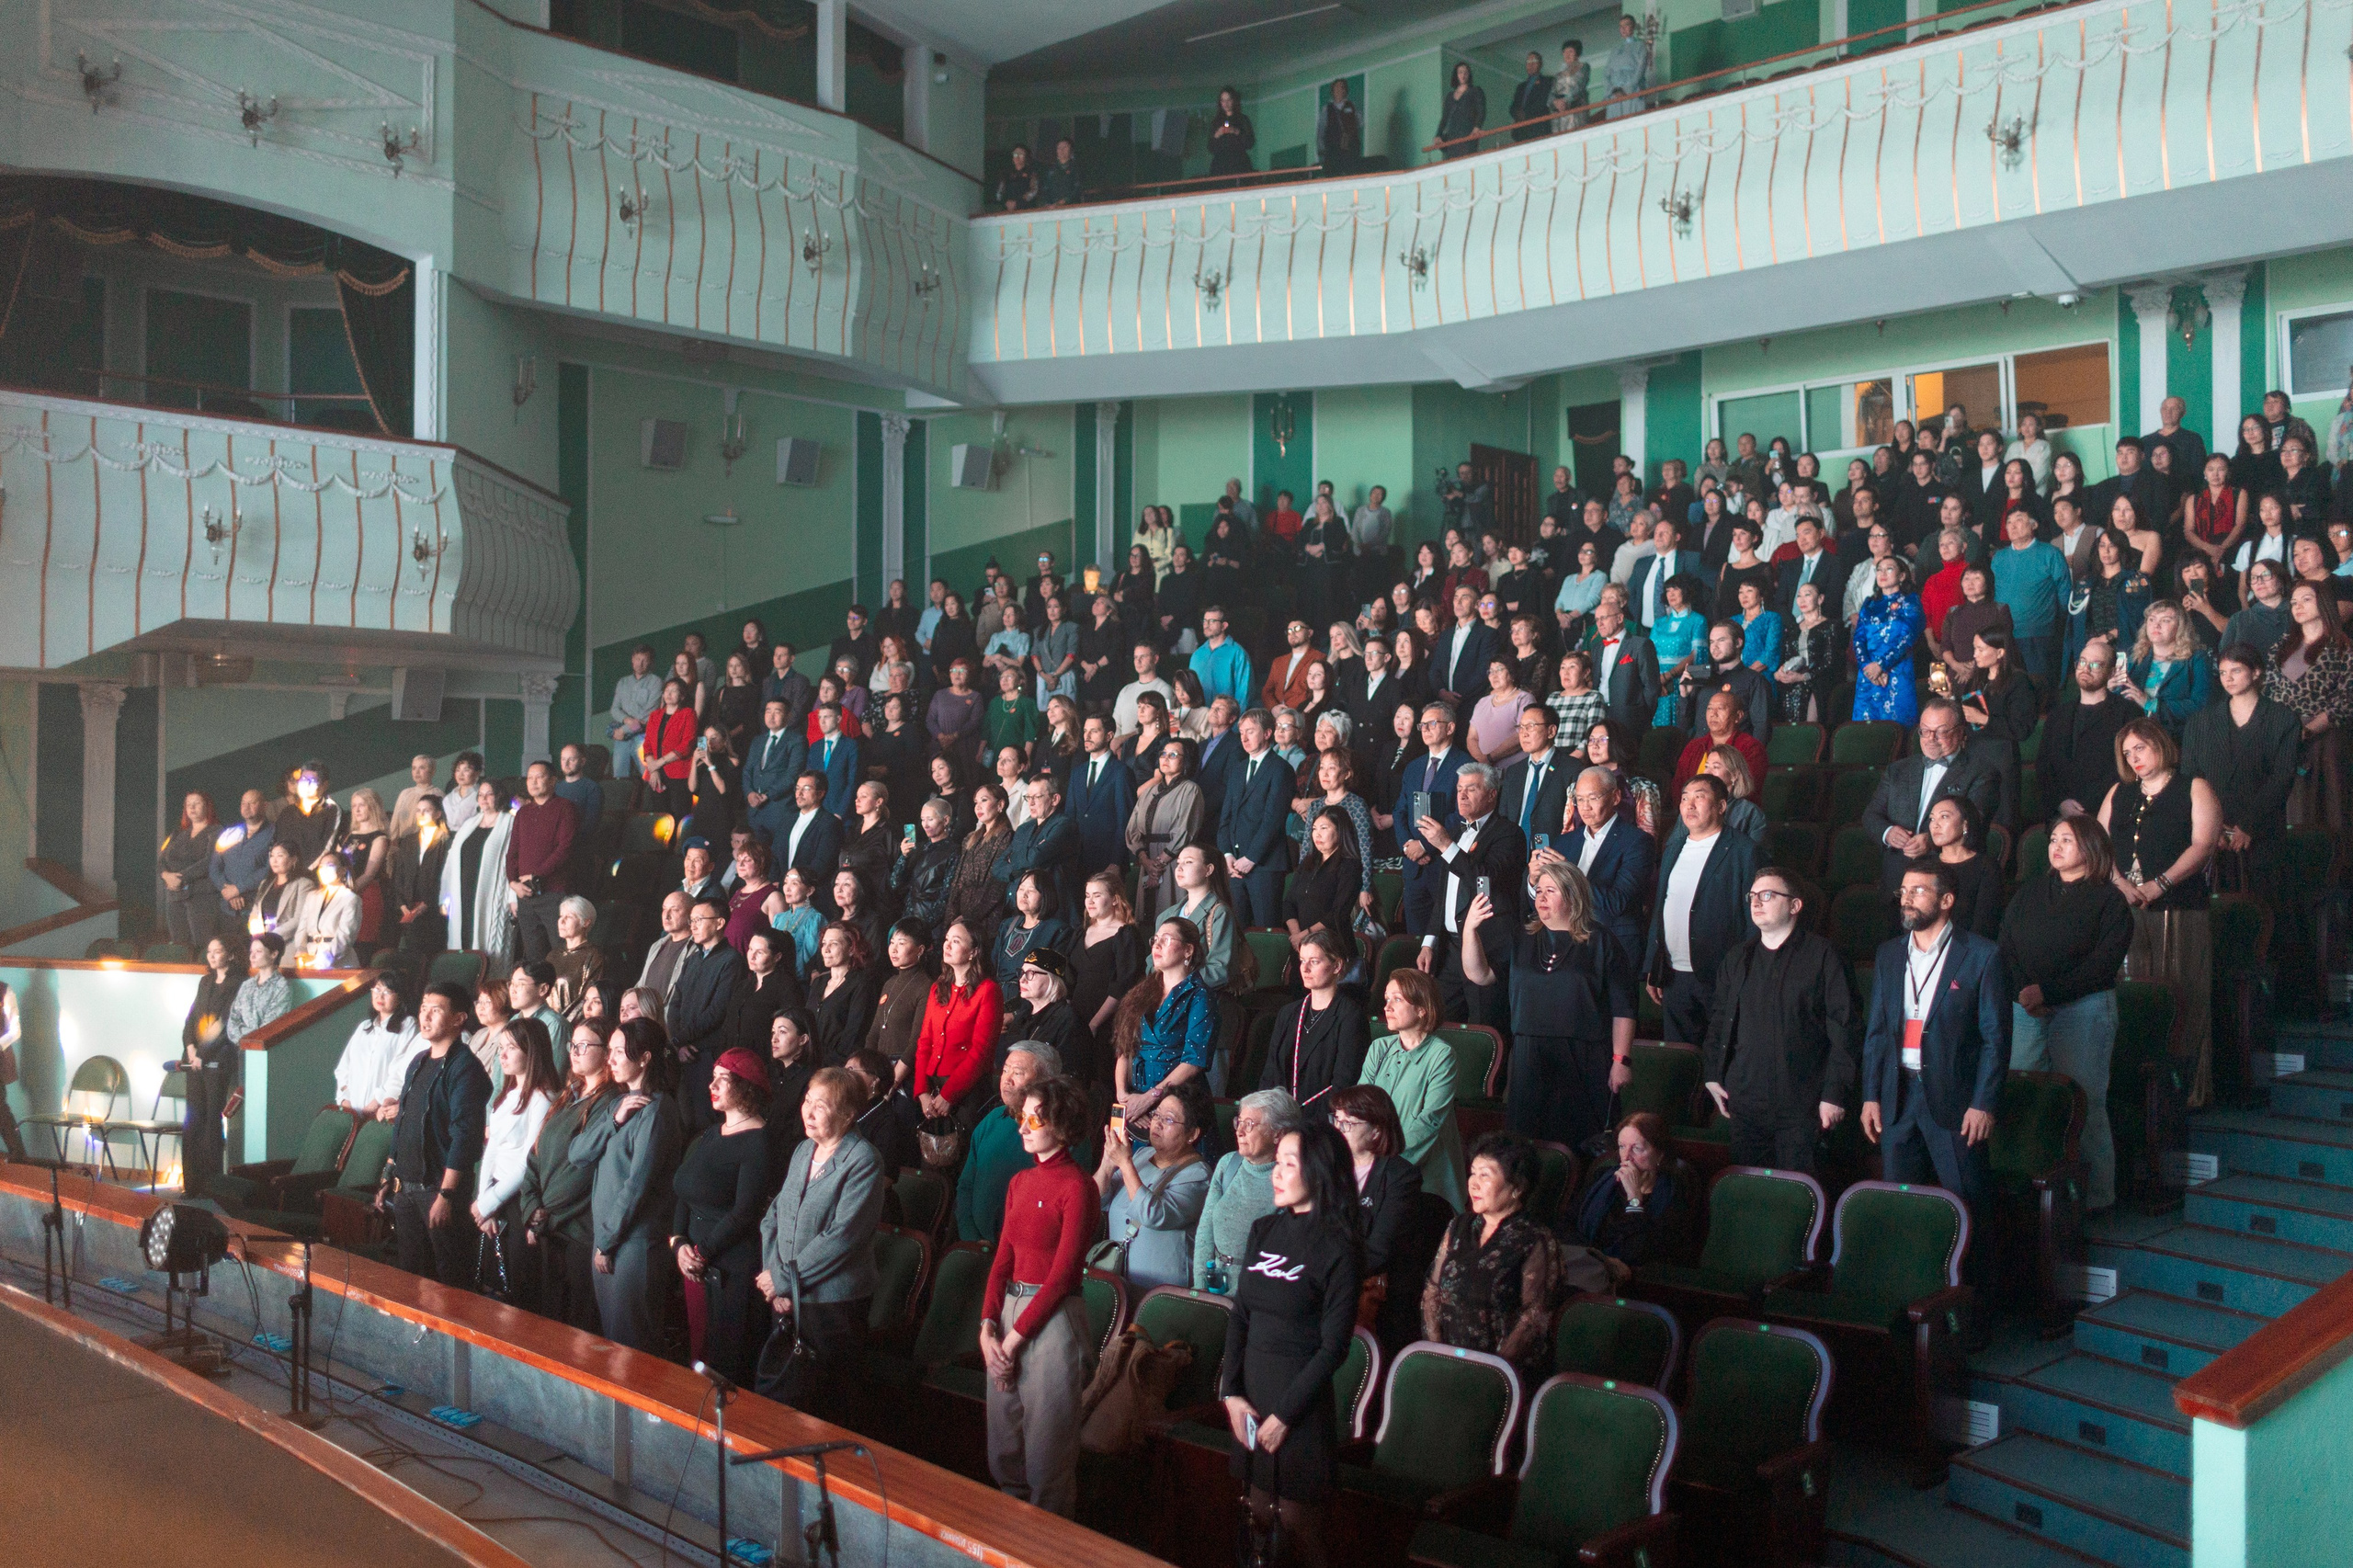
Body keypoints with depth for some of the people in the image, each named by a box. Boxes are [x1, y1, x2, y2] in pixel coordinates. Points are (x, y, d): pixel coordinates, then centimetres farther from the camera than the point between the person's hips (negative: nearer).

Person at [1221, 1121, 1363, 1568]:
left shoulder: (1338, 1249, -10)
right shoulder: (1264, 1232, 8)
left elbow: (1333, 1346, -11)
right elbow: (1239, 1315, 8)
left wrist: (1285, 1414, -12)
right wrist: (1231, 1393, -2)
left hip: (1300, 1401, -5)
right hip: (1251, 1390, 5)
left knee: (1297, 1526, 2)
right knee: (1258, 1520, 11)